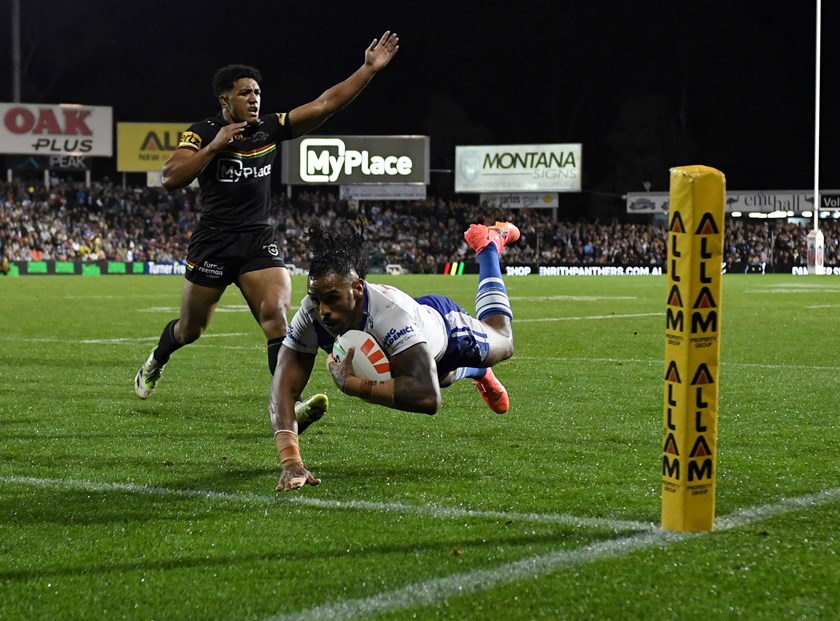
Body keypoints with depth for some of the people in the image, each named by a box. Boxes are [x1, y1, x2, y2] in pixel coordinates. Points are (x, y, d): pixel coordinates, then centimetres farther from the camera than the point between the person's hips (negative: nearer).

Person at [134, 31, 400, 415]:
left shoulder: (272, 128, 3)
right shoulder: (203, 133, -7)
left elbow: (326, 103, -1)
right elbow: (170, 178, -18)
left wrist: (370, 69, -8)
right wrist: (215, 146, -23)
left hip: (258, 240, 2)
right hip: (212, 242, -2)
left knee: (276, 315, -19)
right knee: (190, 329, 13)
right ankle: (155, 362, 46)